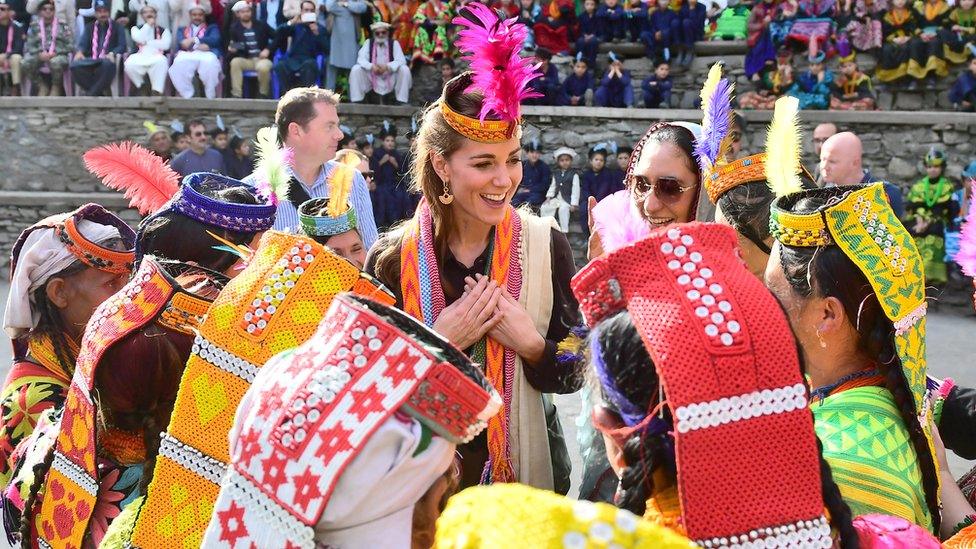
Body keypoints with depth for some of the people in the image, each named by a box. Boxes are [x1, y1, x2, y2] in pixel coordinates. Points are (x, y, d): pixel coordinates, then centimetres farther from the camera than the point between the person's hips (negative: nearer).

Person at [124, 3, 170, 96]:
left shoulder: (163, 30, 20)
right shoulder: (136, 28, 22)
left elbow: (166, 45, 2)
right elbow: (139, 39, -2)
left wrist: (147, 42, 1)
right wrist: (148, 25, 5)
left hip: (157, 56, -1)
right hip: (140, 56, 1)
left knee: (160, 62, -39)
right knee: (130, 64, -34)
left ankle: (157, 91, -38)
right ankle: (140, 87, -12)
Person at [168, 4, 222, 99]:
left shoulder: (212, 28, 28)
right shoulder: (182, 29, 32)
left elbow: (215, 40, 5)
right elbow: (181, 43, 11)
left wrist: (194, 40, -6)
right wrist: (197, 46, -8)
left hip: (205, 54, -1)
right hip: (187, 54, 1)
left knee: (210, 63, -41)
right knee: (179, 64, -38)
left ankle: (210, 98, -31)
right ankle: (187, 96, -33)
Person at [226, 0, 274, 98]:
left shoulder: (261, 25, 10)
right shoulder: (234, 28, 10)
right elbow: (230, 46, 7)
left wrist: (268, 49, -7)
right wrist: (231, 49, -18)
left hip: (262, 58, -1)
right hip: (246, 60, 1)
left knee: (263, 67, -37)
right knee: (235, 62, -32)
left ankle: (263, 94, -11)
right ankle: (236, 95, -29)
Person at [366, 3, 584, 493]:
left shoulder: (545, 246, -9)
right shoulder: (392, 259, -12)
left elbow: (571, 376, -4)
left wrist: (531, 345, -22)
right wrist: (437, 345, -22)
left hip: (527, 468, 1)